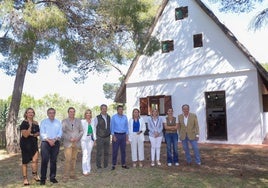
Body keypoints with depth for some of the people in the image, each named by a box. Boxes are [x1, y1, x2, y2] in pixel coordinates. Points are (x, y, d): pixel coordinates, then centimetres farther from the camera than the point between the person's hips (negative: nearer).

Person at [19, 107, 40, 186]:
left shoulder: (36, 123, 7)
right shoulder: (24, 123, -10)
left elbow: (38, 132, 16)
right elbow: (25, 135, -18)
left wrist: (35, 134, -6)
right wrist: (30, 126, -23)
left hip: (34, 143, 4)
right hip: (25, 144, -4)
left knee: (35, 159, -7)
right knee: (25, 161, 6)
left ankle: (35, 175, 13)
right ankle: (25, 178, 18)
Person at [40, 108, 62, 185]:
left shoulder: (58, 122, 10)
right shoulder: (43, 122, 5)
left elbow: (60, 133, 3)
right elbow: (42, 133, -4)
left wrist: (54, 140, -13)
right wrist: (49, 140, -15)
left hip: (56, 143, 2)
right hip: (45, 143, -2)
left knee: (54, 161, 6)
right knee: (44, 160, -7)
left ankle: (52, 177, 15)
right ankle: (43, 178, 0)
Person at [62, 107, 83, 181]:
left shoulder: (78, 121, 6)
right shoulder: (64, 121, -1)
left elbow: (81, 131, 8)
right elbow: (62, 132, -5)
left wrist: (78, 138, -8)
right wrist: (69, 138, -15)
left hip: (76, 143, 3)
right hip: (68, 143, -3)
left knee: (74, 159, 9)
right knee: (68, 159, -6)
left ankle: (72, 174, 20)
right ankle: (66, 176, 5)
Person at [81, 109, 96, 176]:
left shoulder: (92, 121, 9)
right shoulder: (82, 121, -5)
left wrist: (94, 139, 11)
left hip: (90, 139, 5)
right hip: (84, 139, -5)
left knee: (89, 154, 10)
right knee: (85, 154, -8)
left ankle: (88, 169, 20)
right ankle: (85, 171, -2)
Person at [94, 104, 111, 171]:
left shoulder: (109, 117, 4)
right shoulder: (97, 118, -10)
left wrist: (110, 134, 11)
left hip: (107, 138, 4)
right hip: (100, 138, -4)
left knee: (106, 152, 11)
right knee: (99, 153, 0)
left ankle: (106, 166, 23)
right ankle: (98, 167, 11)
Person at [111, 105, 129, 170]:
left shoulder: (125, 117, 6)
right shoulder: (114, 117, -4)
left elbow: (126, 126, 10)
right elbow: (112, 127, -4)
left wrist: (127, 135, 5)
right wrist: (113, 136, -10)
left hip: (123, 135, 3)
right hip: (116, 135, -3)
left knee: (123, 150, 8)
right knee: (115, 150, 0)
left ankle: (123, 164, 18)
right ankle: (114, 165, 9)